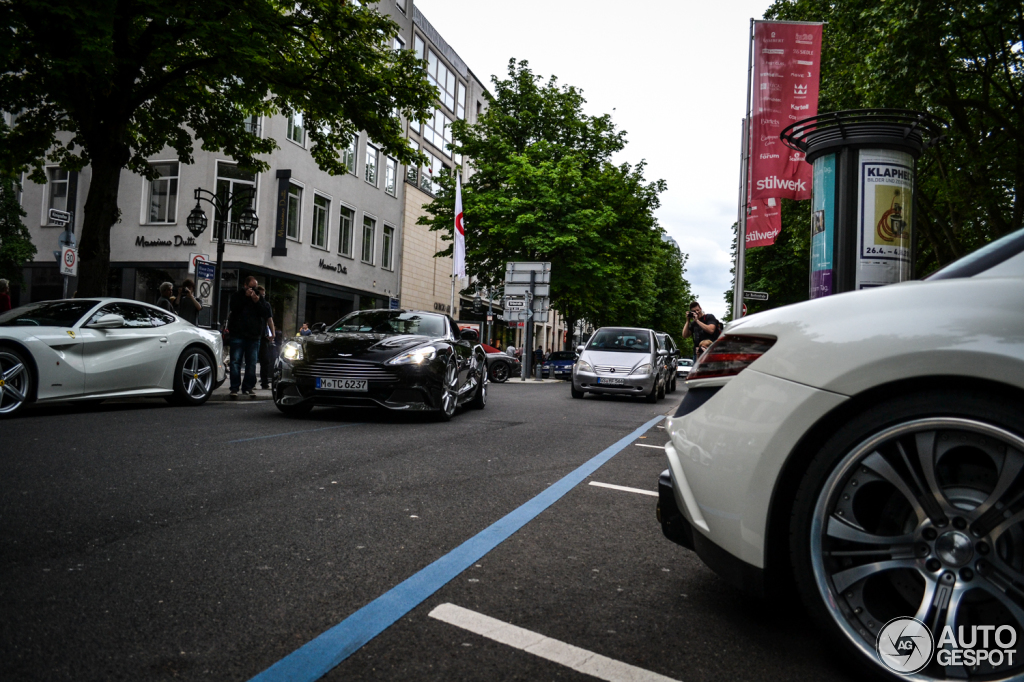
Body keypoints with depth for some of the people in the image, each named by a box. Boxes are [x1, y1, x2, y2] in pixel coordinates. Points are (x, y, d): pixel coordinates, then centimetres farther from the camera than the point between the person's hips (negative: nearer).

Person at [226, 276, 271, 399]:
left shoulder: (260, 298, 14)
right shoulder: (238, 295, 9)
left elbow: (266, 313, 3)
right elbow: (234, 307, -9)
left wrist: (257, 302, -10)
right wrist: (245, 296, -12)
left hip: (254, 336, 2)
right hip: (238, 334, -2)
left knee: (251, 363, 2)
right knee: (236, 361, -6)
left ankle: (248, 387, 8)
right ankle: (234, 388, -5)